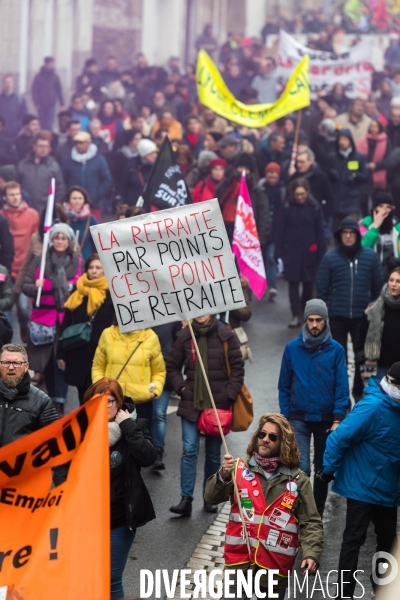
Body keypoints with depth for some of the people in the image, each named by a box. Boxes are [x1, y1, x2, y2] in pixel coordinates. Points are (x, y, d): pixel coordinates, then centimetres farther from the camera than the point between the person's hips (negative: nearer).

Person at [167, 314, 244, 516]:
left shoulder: (225, 335, -2)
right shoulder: (184, 336, 3)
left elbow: (237, 367, -1)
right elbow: (172, 366, 13)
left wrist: (229, 395, -8)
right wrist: (181, 387, -2)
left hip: (218, 404, -1)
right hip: (191, 404, 1)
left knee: (213, 453, 8)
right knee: (189, 450, -8)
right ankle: (186, 499, -10)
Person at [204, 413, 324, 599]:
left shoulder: (297, 480, 0)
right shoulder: (240, 468, 1)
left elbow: (311, 523, 0)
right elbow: (211, 497, -6)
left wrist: (312, 554, -16)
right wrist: (223, 476, -25)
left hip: (276, 563, 0)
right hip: (240, 557, 0)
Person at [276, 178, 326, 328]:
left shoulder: (314, 208, -4)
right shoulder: (288, 208, -2)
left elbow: (320, 232, -1)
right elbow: (281, 231, -1)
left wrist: (322, 253, -4)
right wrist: (279, 253, -4)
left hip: (309, 252, 0)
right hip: (291, 251, 0)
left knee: (308, 283, 10)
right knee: (293, 283, -4)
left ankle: (305, 311, 30)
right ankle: (296, 315, -2)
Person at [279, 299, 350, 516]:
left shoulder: (336, 350, -4)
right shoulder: (292, 348, -2)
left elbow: (342, 387, -4)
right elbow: (284, 386, 4)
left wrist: (338, 419, -11)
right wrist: (285, 417, 0)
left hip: (326, 419, 1)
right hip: (299, 419, -1)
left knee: (323, 469, 12)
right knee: (301, 468, -11)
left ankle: (318, 511, 27)